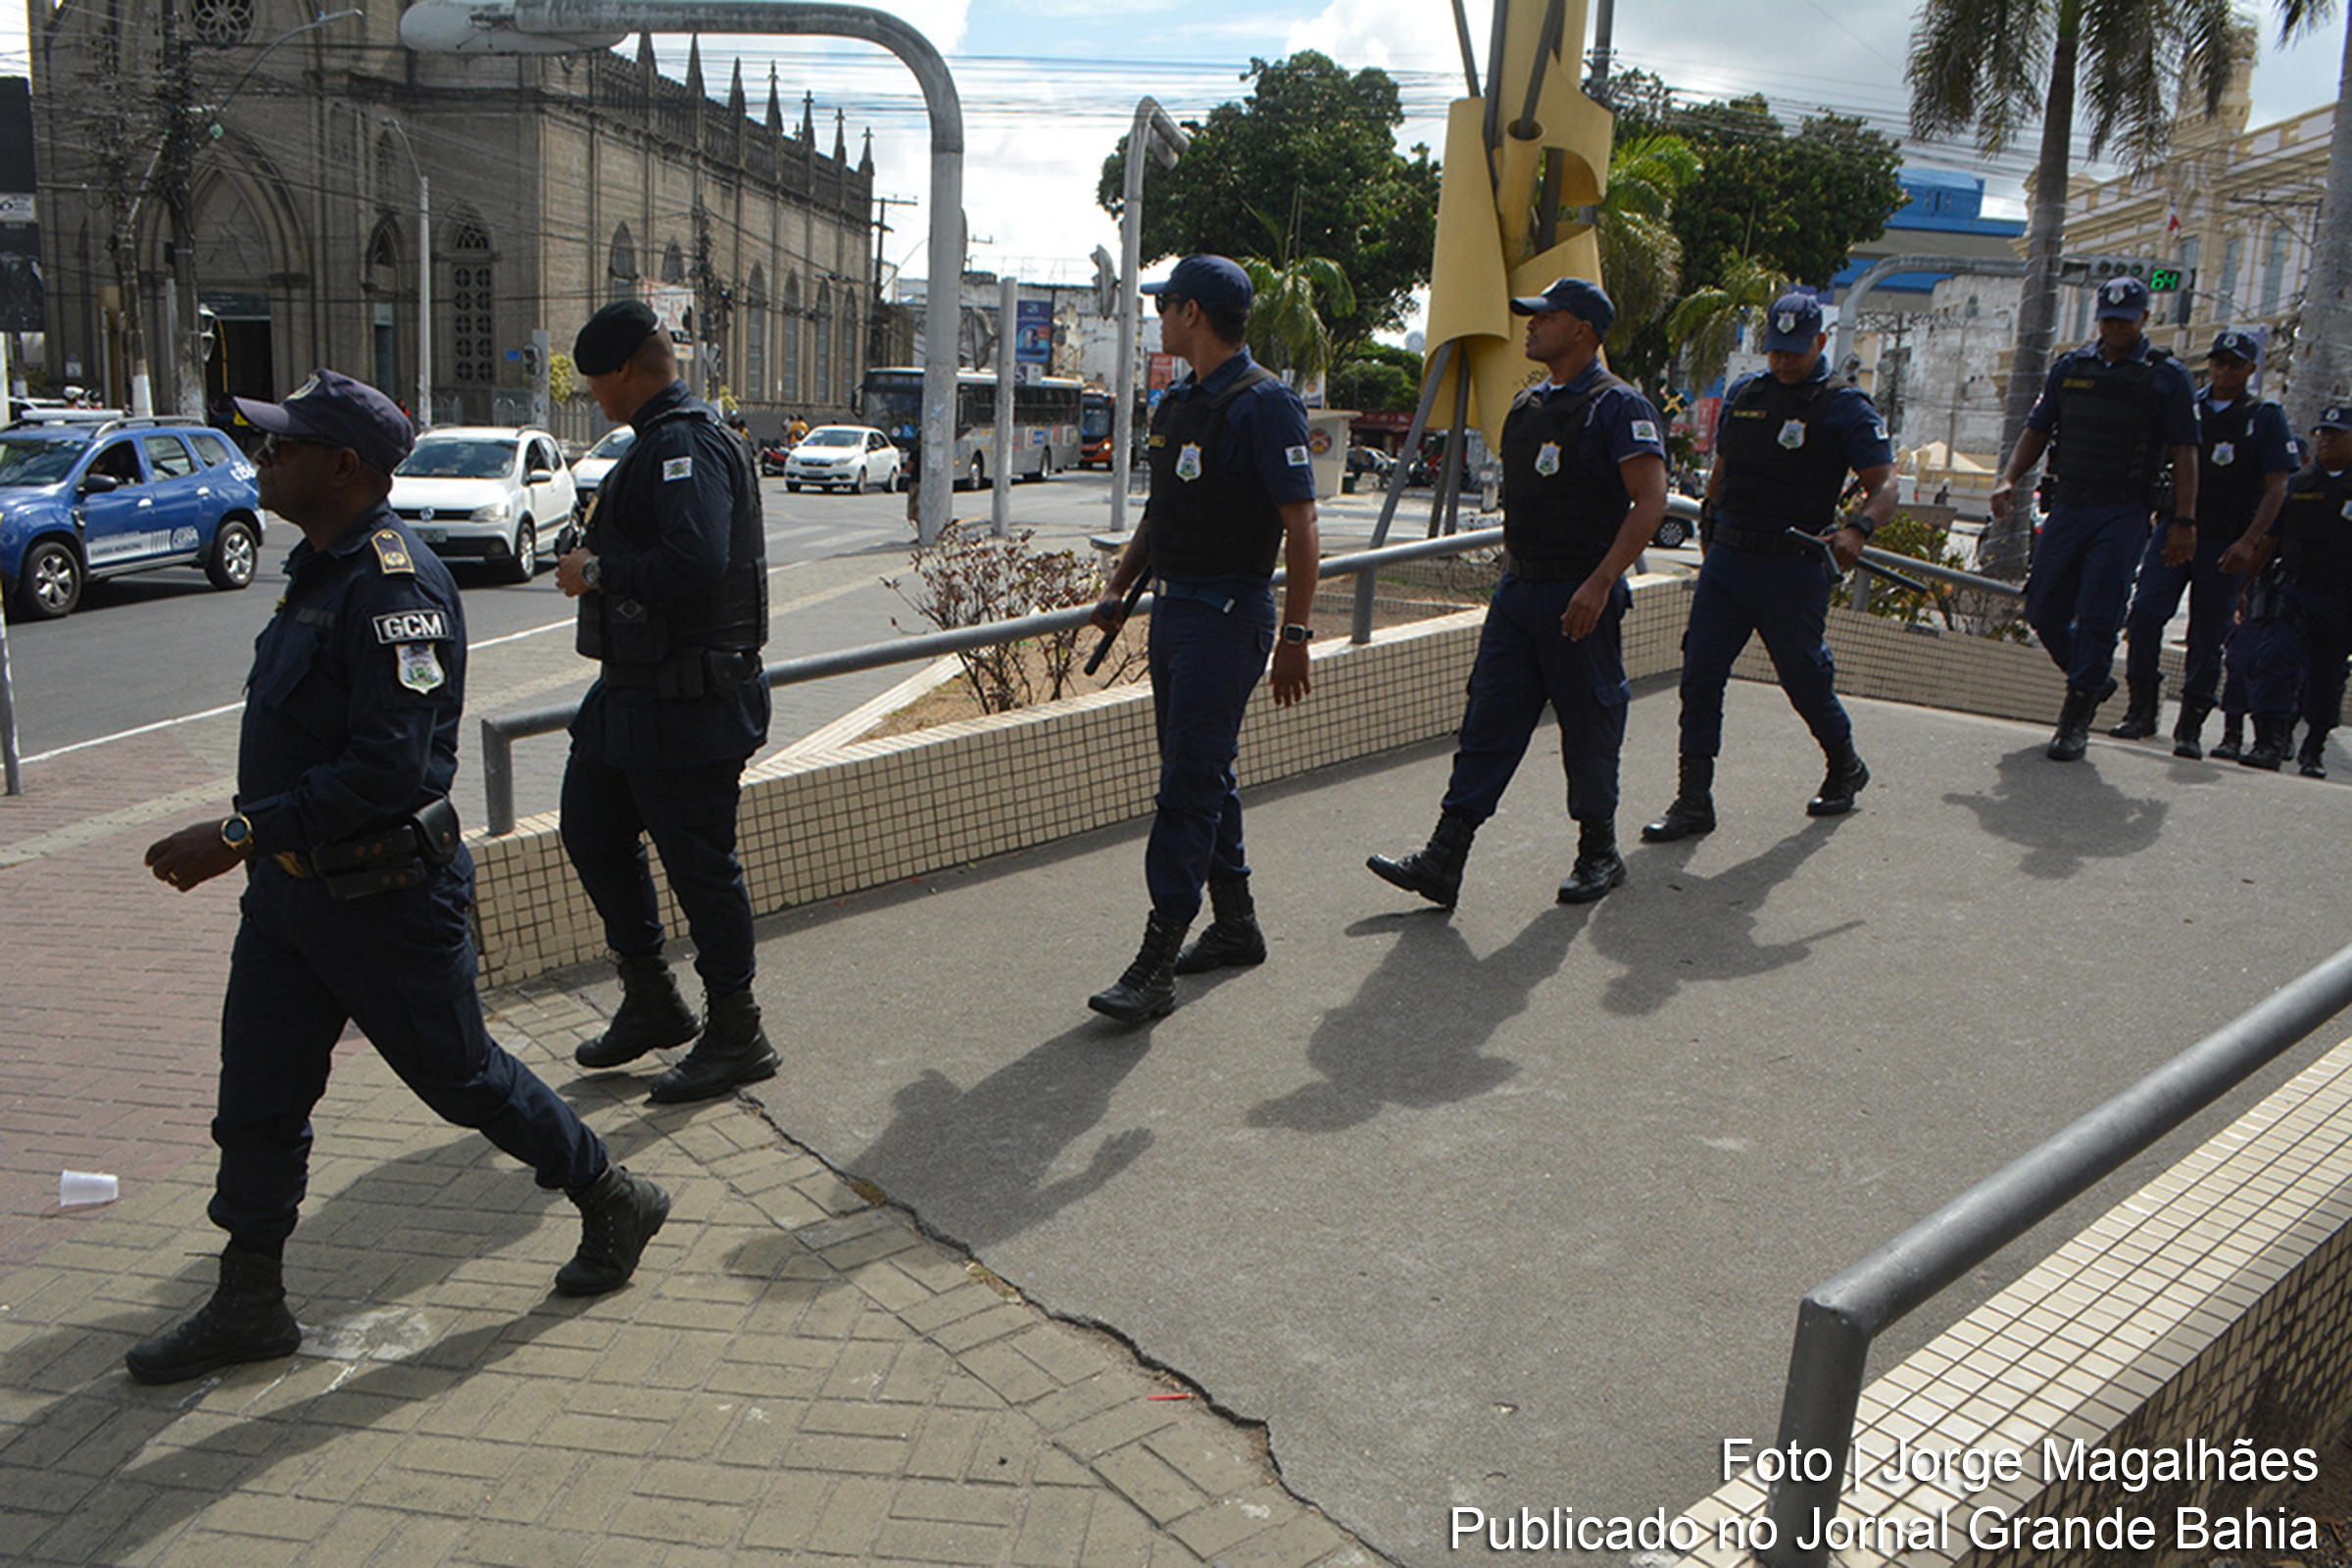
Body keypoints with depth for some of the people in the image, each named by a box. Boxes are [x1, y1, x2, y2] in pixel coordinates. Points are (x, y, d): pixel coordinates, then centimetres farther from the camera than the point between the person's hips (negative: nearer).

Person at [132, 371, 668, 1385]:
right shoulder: (320, 570, 10)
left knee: (462, 1077, 6)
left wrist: (240, 834, -29)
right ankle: (249, 1306, 26)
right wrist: (251, 844, 22)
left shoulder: (393, 586, -22)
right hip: (292, 887, 9)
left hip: (385, 895, -9)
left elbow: (387, 769, -29)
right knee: (256, 1099, 12)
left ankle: (615, 1206, 26)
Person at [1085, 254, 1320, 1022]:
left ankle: (1155, 966, -9)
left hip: (1229, 614, -9)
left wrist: (1295, 635, -18)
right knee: (1203, 772, 15)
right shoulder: (1176, 403, 15)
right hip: (1173, 607, 9)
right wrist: (1118, 587, 13)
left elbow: (1301, 526, -15)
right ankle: (1235, 924, 28)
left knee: (1190, 784, -10)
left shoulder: (1264, 404, -12)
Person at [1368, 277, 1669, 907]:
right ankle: (1443, 860, 2)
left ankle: (1599, 853, 22)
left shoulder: (1618, 407, -10)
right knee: (1487, 721, 2)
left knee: (1587, 729, 4)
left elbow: (1651, 501, -17)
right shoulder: (1526, 405, 14)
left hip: (1581, 599, -7)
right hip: (1518, 589, 7)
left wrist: (1600, 583, -25)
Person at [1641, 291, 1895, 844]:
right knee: (1699, 674, -3)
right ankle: (1694, 800, 3)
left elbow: (1884, 485, -11)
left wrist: (1857, 529, -31)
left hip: (1793, 569, -4)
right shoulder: (1743, 394, 12)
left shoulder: (1846, 408, -4)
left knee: (1805, 679, 5)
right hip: (1726, 559, 4)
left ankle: (1845, 766, 34)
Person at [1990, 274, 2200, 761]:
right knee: (2043, 610, 4)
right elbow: (2037, 430, 15)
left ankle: (2076, 719, -2)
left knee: (2097, 616, -10)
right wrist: (2009, 478, -2)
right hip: (2068, 505, 4)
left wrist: (2183, 520, -7)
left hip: (2123, 512, -4)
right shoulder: (2070, 366, 11)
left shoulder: (2166, 376, 1)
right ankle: (2094, 681, 28)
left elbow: (2184, 454, -1)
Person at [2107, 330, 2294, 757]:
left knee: (2208, 633, 0)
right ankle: (2142, 709, -6)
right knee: (2145, 610, -16)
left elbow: (2277, 487, 0)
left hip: (2225, 541, -1)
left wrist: (2248, 541, -12)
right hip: (2174, 528, 1)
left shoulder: (2267, 418, 6)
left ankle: (2191, 726, 6)